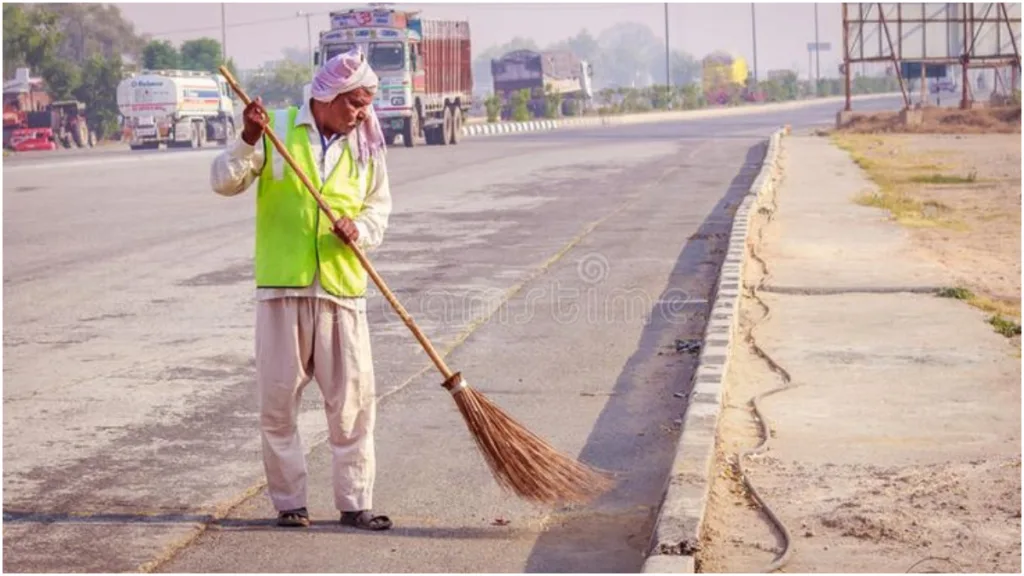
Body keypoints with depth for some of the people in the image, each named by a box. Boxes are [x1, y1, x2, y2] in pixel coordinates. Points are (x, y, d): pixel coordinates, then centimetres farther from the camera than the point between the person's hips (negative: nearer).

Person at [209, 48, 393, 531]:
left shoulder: (366, 146, 9)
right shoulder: (277, 130, 2)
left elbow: (379, 207, 14)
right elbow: (224, 182, -1)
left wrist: (359, 230, -7)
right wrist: (248, 142, -17)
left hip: (342, 290, 2)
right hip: (282, 288, -2)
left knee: (354, 400, 1)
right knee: (279, 399, 3)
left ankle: (355, 503, 10)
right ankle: (289, 501, 15)